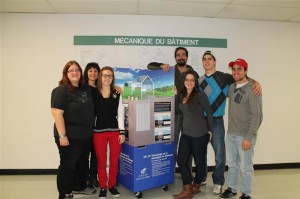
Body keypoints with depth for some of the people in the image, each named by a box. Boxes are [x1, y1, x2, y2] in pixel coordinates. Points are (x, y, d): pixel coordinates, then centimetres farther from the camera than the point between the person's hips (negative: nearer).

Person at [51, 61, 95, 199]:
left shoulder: (85, 89, 8)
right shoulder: (61, 90, -13)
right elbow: (57, 113, -19)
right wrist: (62, 135, -23)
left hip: (86, 135, 7)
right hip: (70, 136, -7)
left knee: (82, 162, 20)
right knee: (67, 165, 6)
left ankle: (80, 186, 40)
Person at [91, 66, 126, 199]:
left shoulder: (117, 94, 5)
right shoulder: (93, 93, 0)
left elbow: (120, 114, 4)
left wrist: (122, 132, -1)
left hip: (115, 131, 2)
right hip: (99, 132, -1)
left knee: (114, 161, 10)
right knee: (101, 162, 8)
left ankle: (112, 185, 28)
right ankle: (103, 187, 25)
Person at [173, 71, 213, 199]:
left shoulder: (200, 95, -12)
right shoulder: (181, 95, 6)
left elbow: (209, 112, -7)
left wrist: (210, 130, -3)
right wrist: (175, 94, 6)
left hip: (200, 134, -6)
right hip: (186, 133, 6)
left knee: (199, 162, 10)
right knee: (181, 160, 4)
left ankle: (196, 187, 30)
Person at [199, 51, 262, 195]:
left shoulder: (224, 77, -4)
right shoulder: (199, 81, 8)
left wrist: (257, 83, -21)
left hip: (216, 122, -3)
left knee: (219, 155, 3)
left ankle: (218, 183, 22)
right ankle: (201, 178, 33)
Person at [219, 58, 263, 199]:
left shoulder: (252, 90, -13)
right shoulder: (232, 87, 7)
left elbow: (257, 116, -15)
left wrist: (249, 137, -18)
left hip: (245, 136, -6)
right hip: (230, 134, 6)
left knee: (245, 167, 6)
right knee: (232, 164, 17)